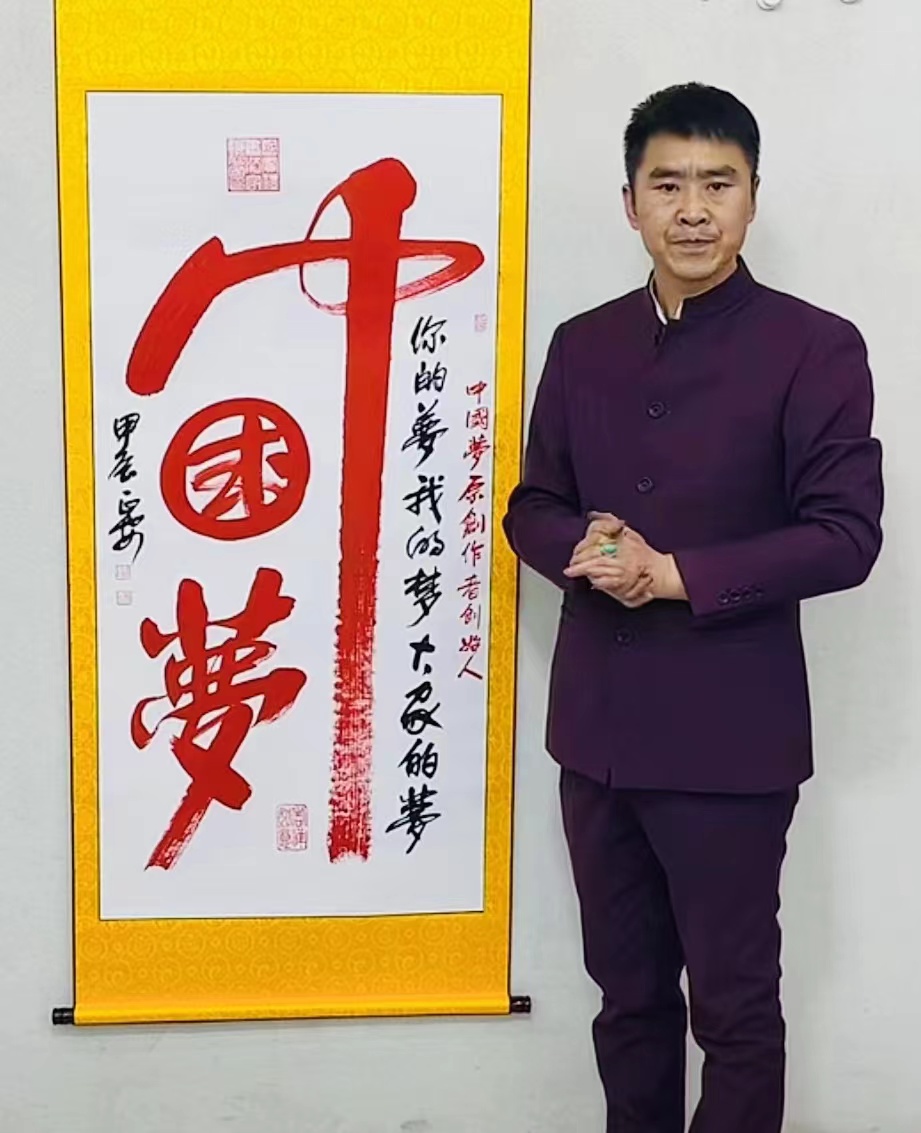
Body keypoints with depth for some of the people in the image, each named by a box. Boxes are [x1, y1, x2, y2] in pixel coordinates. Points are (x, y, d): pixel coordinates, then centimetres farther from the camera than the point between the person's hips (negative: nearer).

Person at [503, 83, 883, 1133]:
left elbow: (845, 535, -13)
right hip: (597, 723, 5)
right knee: (626, 988, 18)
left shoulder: (814, 348, -7)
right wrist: (579, 550, -11)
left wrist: (677, 573, -20)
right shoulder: (583, 345, 8)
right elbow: (531, 506, 12)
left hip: (729, 735, -5)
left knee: (734, 1004, 7)